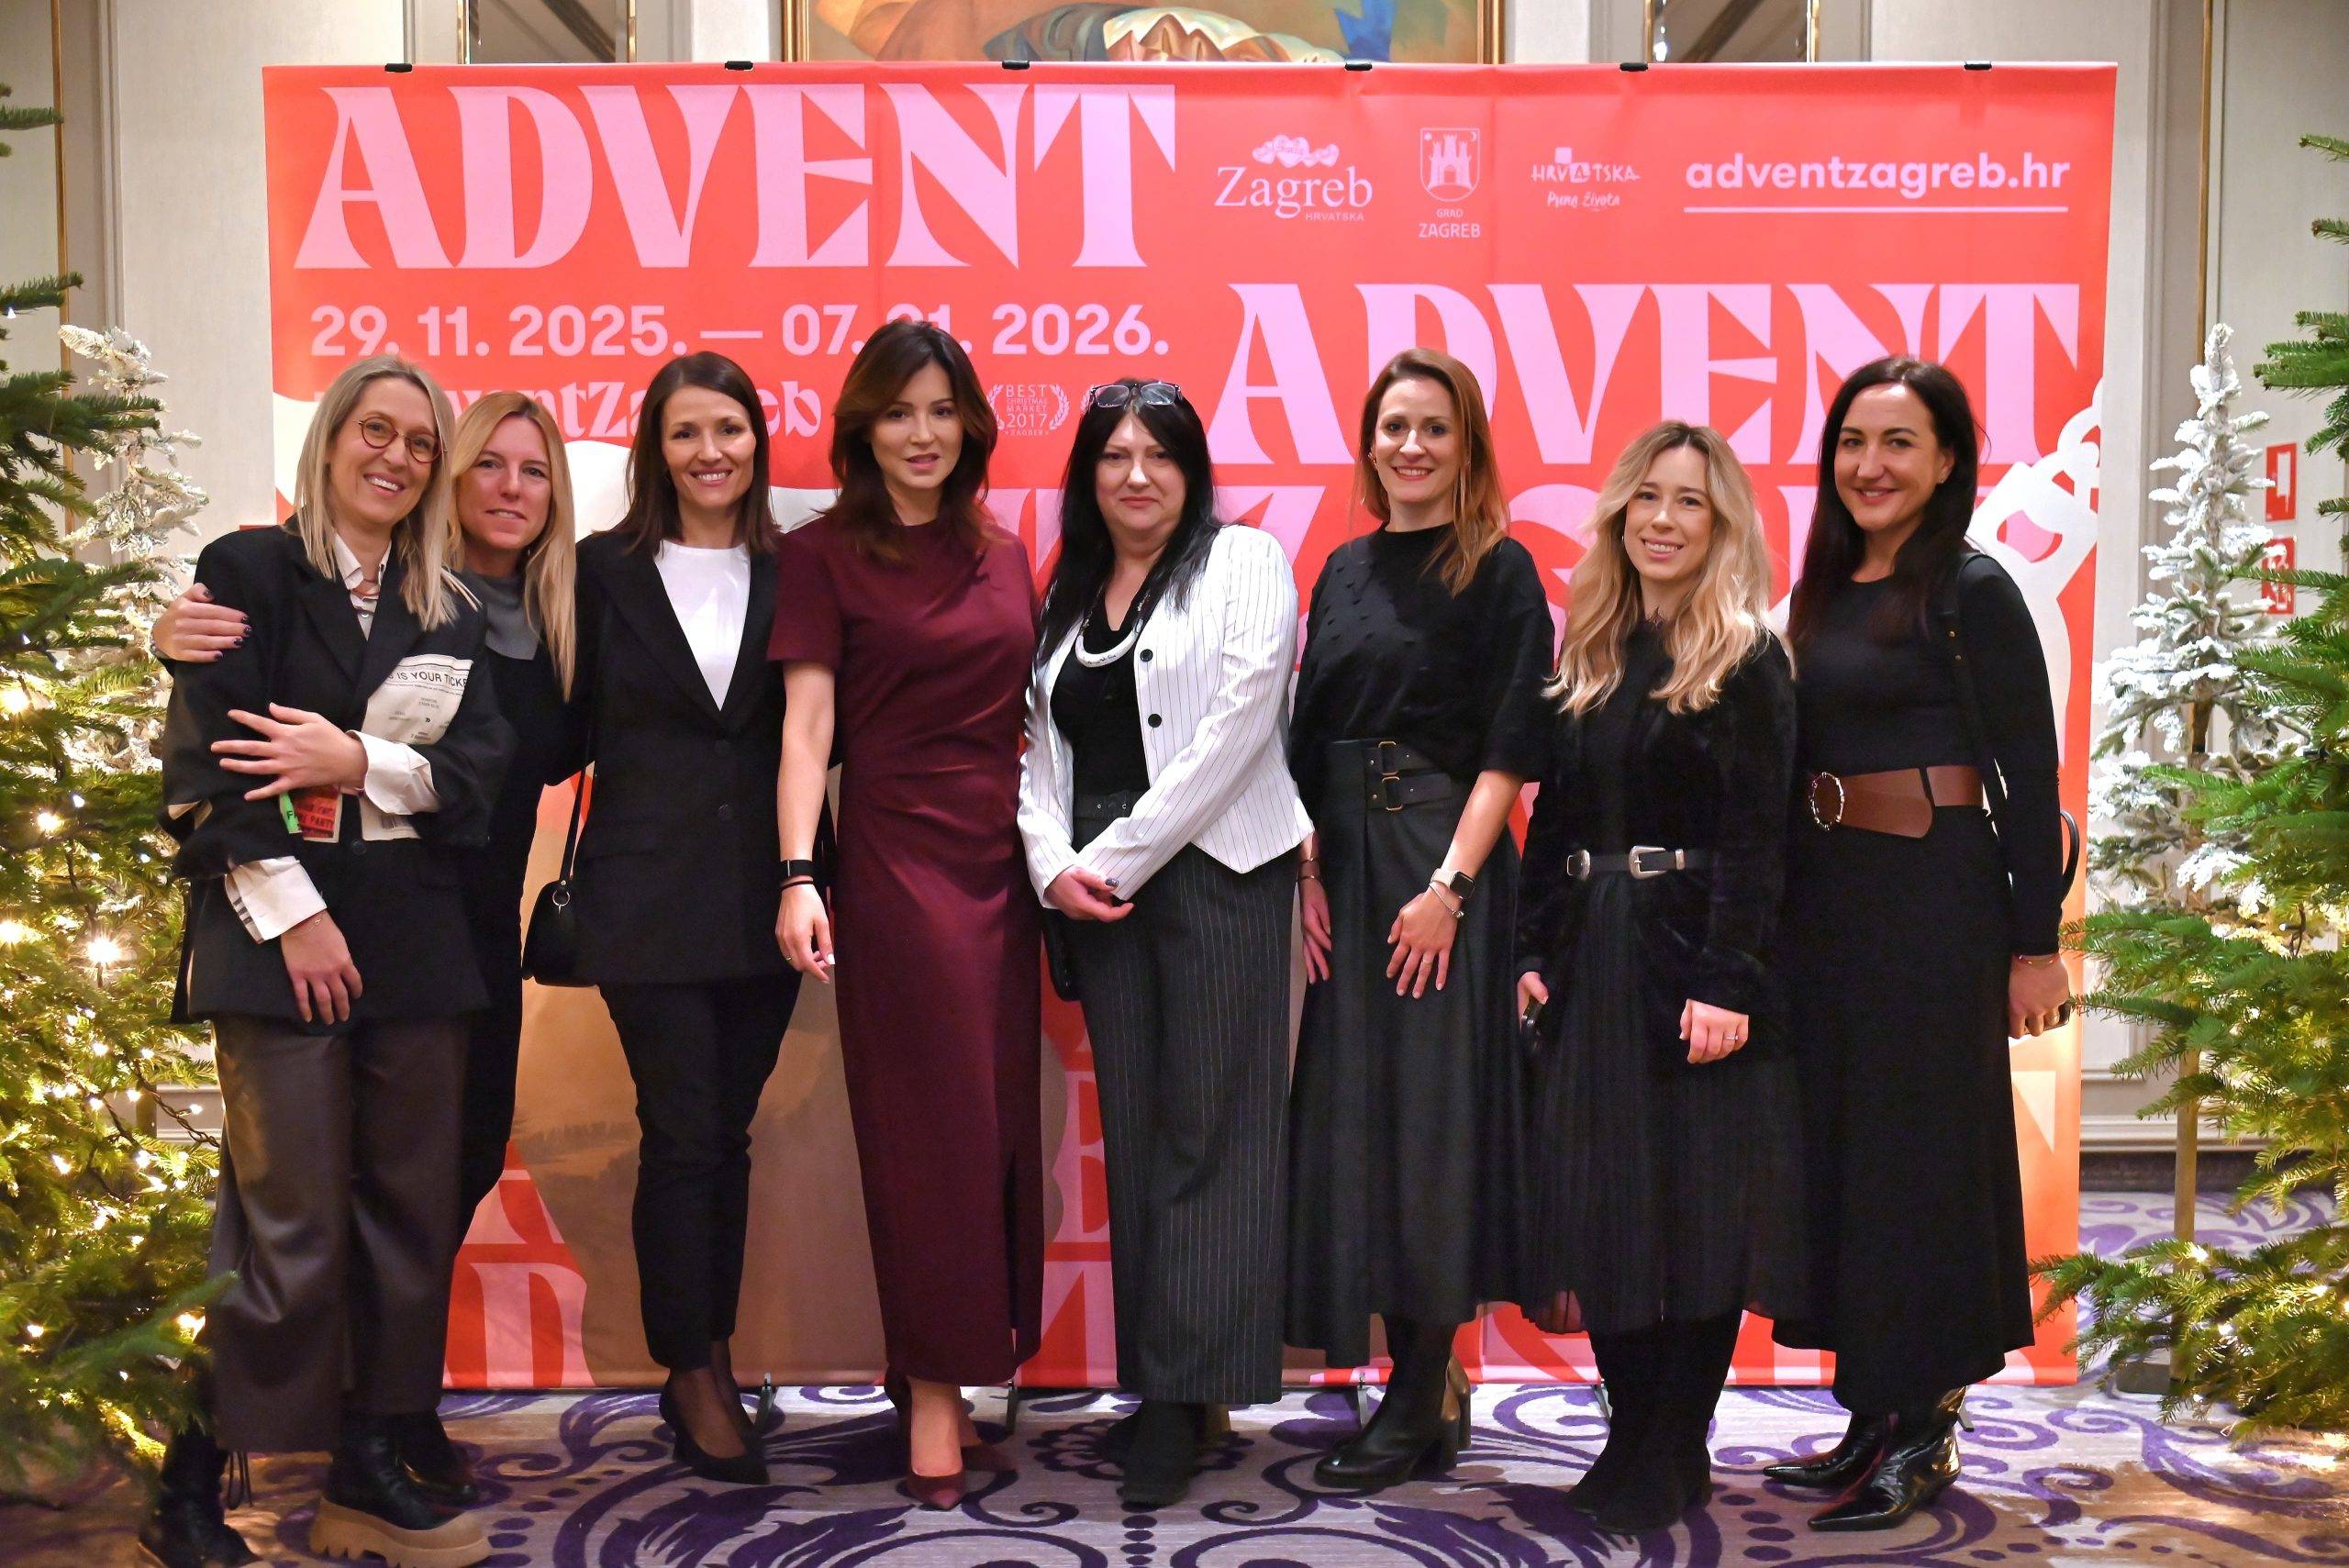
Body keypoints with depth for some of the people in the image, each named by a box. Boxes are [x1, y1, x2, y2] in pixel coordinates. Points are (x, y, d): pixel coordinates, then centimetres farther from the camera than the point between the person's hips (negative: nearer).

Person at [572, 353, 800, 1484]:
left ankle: (710, 1359, 23)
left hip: (762, 895, 2)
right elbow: (571, 729, 4)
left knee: (726, 1133, 10)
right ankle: (691, 1372, 12)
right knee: (683, 1134, -2)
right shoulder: (606, 569, 3)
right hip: (648, 893, -2)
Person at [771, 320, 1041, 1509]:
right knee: (931, 1122, -2)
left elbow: (1030, 716, 14)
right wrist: (798, 876, -18)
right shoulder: (824, 554, -2)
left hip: (1003, 862, 5)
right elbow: (806, 725, -9)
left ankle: (944, 1368, 20)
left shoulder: (1001, 555, 13)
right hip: (896, 860, -5)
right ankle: (933, 1397, 9)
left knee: (1002, 1120, 7)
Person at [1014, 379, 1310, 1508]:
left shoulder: (1244, 563, 2)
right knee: (1131, 1130, 6)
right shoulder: (1064, 595, 18)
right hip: (1094, 889, 5)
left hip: (1217, 870, -5)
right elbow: (1040, 746, 14)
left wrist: (1119, 858, -10)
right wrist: (1053, 863, -5)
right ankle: (1153, 1380, 14)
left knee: (1207, 1131, -5)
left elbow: (1233, 731, -9)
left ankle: (1185, 1399, 0)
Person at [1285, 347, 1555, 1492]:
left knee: (1430, 1116, -3)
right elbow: (1309, 741, 13)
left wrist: (1449, 885, -17)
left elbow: (1508, 750, -9)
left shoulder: (1500, 572, -2)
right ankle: (1424, 1384, 19)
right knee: (1351, 1110, 6)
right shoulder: (1345, 572, 14)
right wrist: (1308, 872, 1)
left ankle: (1420, 1404, 6)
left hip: (1445, 864, -6)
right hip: (1346, 866, 6)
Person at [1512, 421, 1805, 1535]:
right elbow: (1551, 816, 12)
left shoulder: (1746, 664, -5)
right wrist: (1533, 949, 4)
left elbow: (1756, 838, -12)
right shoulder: (1588, 657, 12)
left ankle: (1672, 1461, 13)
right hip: (1590, 959, 6)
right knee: (1600, 1191, 9)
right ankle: (1632, 1437, 22)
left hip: (1689, 957, -6)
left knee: (1694, 1202, 2)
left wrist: (1728, 980, -19)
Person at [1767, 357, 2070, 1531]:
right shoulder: (1823, 590, 11)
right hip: (1823, 894, 7)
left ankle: (1926, 1434, 13)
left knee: (1922, 1148, 1)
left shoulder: (1971, 591, -8)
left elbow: (2029, 772, -10)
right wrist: (1784, 901, 8)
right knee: (1837, 1144, 11)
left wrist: (2035, 941, -13)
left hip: (1934, 897, -7)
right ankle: (1872, 1418, 24)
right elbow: (1801, 755, 12)